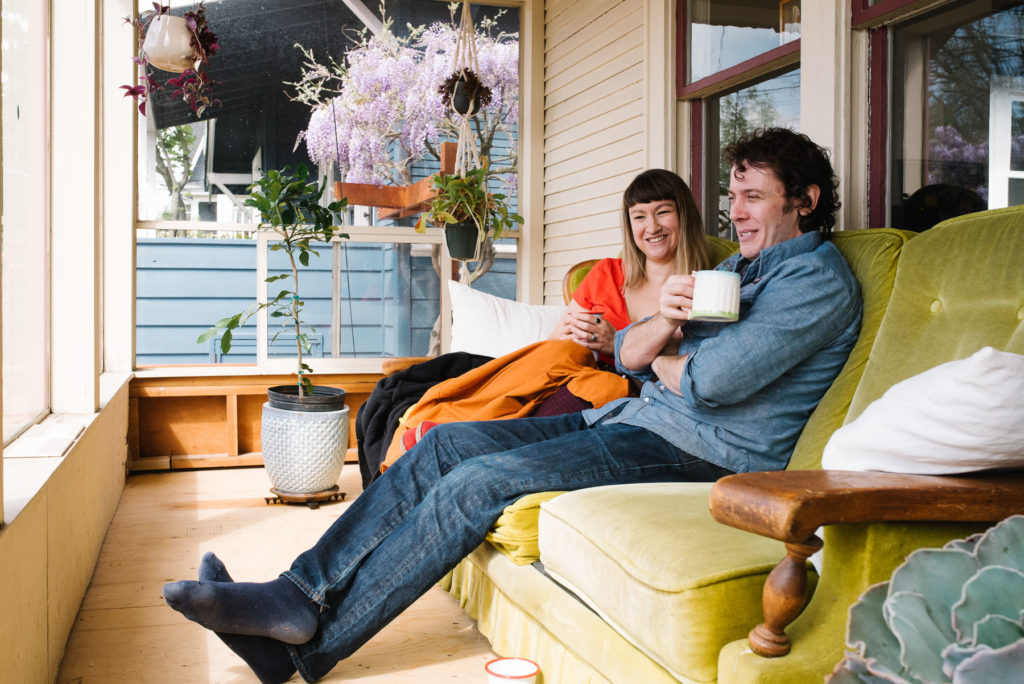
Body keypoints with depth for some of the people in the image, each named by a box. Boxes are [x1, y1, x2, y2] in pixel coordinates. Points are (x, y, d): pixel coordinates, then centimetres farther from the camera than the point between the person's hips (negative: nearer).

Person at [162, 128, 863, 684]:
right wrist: (660, 323, -11)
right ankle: (299, 594, -7)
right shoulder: (738, 265, 23)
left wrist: (661, 357, 1)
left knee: (481, 481, -23)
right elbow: (627, 354, 12)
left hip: (705, 453, -9)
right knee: (444, 446, -6)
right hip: (635, 418, 9)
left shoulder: (819, 277, -6)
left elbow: (714, 380, -21)